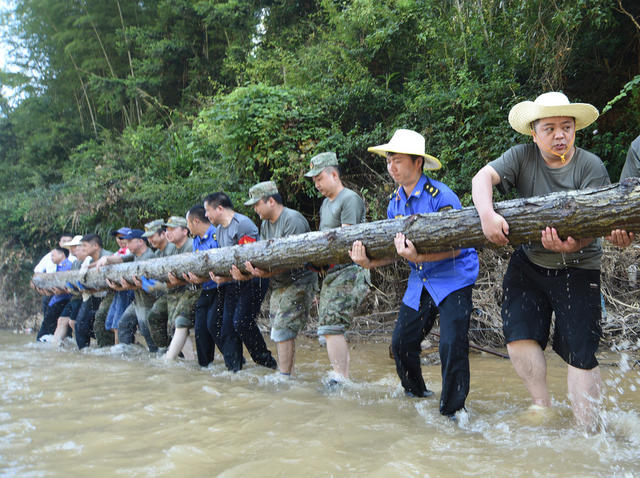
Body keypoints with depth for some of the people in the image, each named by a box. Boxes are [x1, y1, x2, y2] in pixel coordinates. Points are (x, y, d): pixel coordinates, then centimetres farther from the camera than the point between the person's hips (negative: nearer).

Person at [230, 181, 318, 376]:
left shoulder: (293, 220, -14)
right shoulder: (265, 225, 14)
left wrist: (267, 273, -35)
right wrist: (246, 275, -13)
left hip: (299, 283, -9)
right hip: (277, 286, 9)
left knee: (283, 330, -15)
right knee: (277, 333, 9)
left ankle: (285, 376, -10)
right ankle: (286, 374, 17)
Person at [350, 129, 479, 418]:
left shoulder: (441, 196, -18)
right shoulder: (395, 202, 6)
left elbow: (454, 247, -22)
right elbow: (394, 250, 8)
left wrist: (417, 257, -37)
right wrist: (369, 262, -12)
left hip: (454, 278, -7)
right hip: (420, 282, 7)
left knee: (451, 346, -16)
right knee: (402, 342, 8)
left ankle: (451, 411, 1)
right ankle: (416, 394, 34)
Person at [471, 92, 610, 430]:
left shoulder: (591, 167, -9)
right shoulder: (523, 157, -2)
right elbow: (483, 177, -15)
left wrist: (574, 244, -40)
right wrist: (487, 214, -35)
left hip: (577, 269, -3)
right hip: (528, 264, 3)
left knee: (579, 351, -5)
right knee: (518, 334, -5)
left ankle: (587, 430, 4)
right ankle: (542, 406, 14)